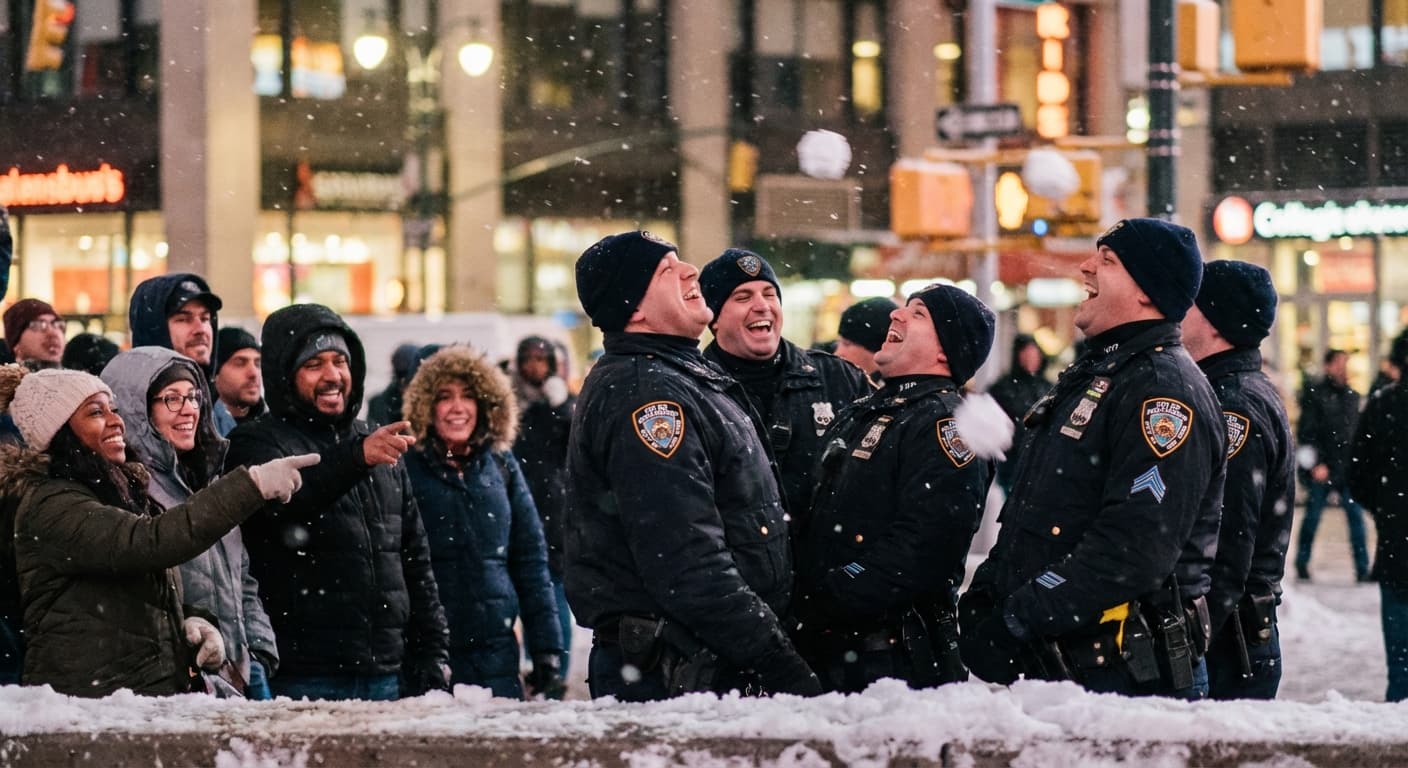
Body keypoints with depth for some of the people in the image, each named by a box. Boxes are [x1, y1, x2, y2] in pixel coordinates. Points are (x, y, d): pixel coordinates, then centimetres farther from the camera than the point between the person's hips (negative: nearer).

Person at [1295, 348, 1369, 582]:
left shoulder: (1352, 396, 12)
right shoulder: (1314, 393, -5)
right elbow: (1306, 433, -8)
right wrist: (1315, 464, -13)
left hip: (1348, 469, 4)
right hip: (1322, 470, -4)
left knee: (1356, 515, -2)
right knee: (1313, 516, 4)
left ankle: (1362, 569, -1)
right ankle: (1302, 566, 17)